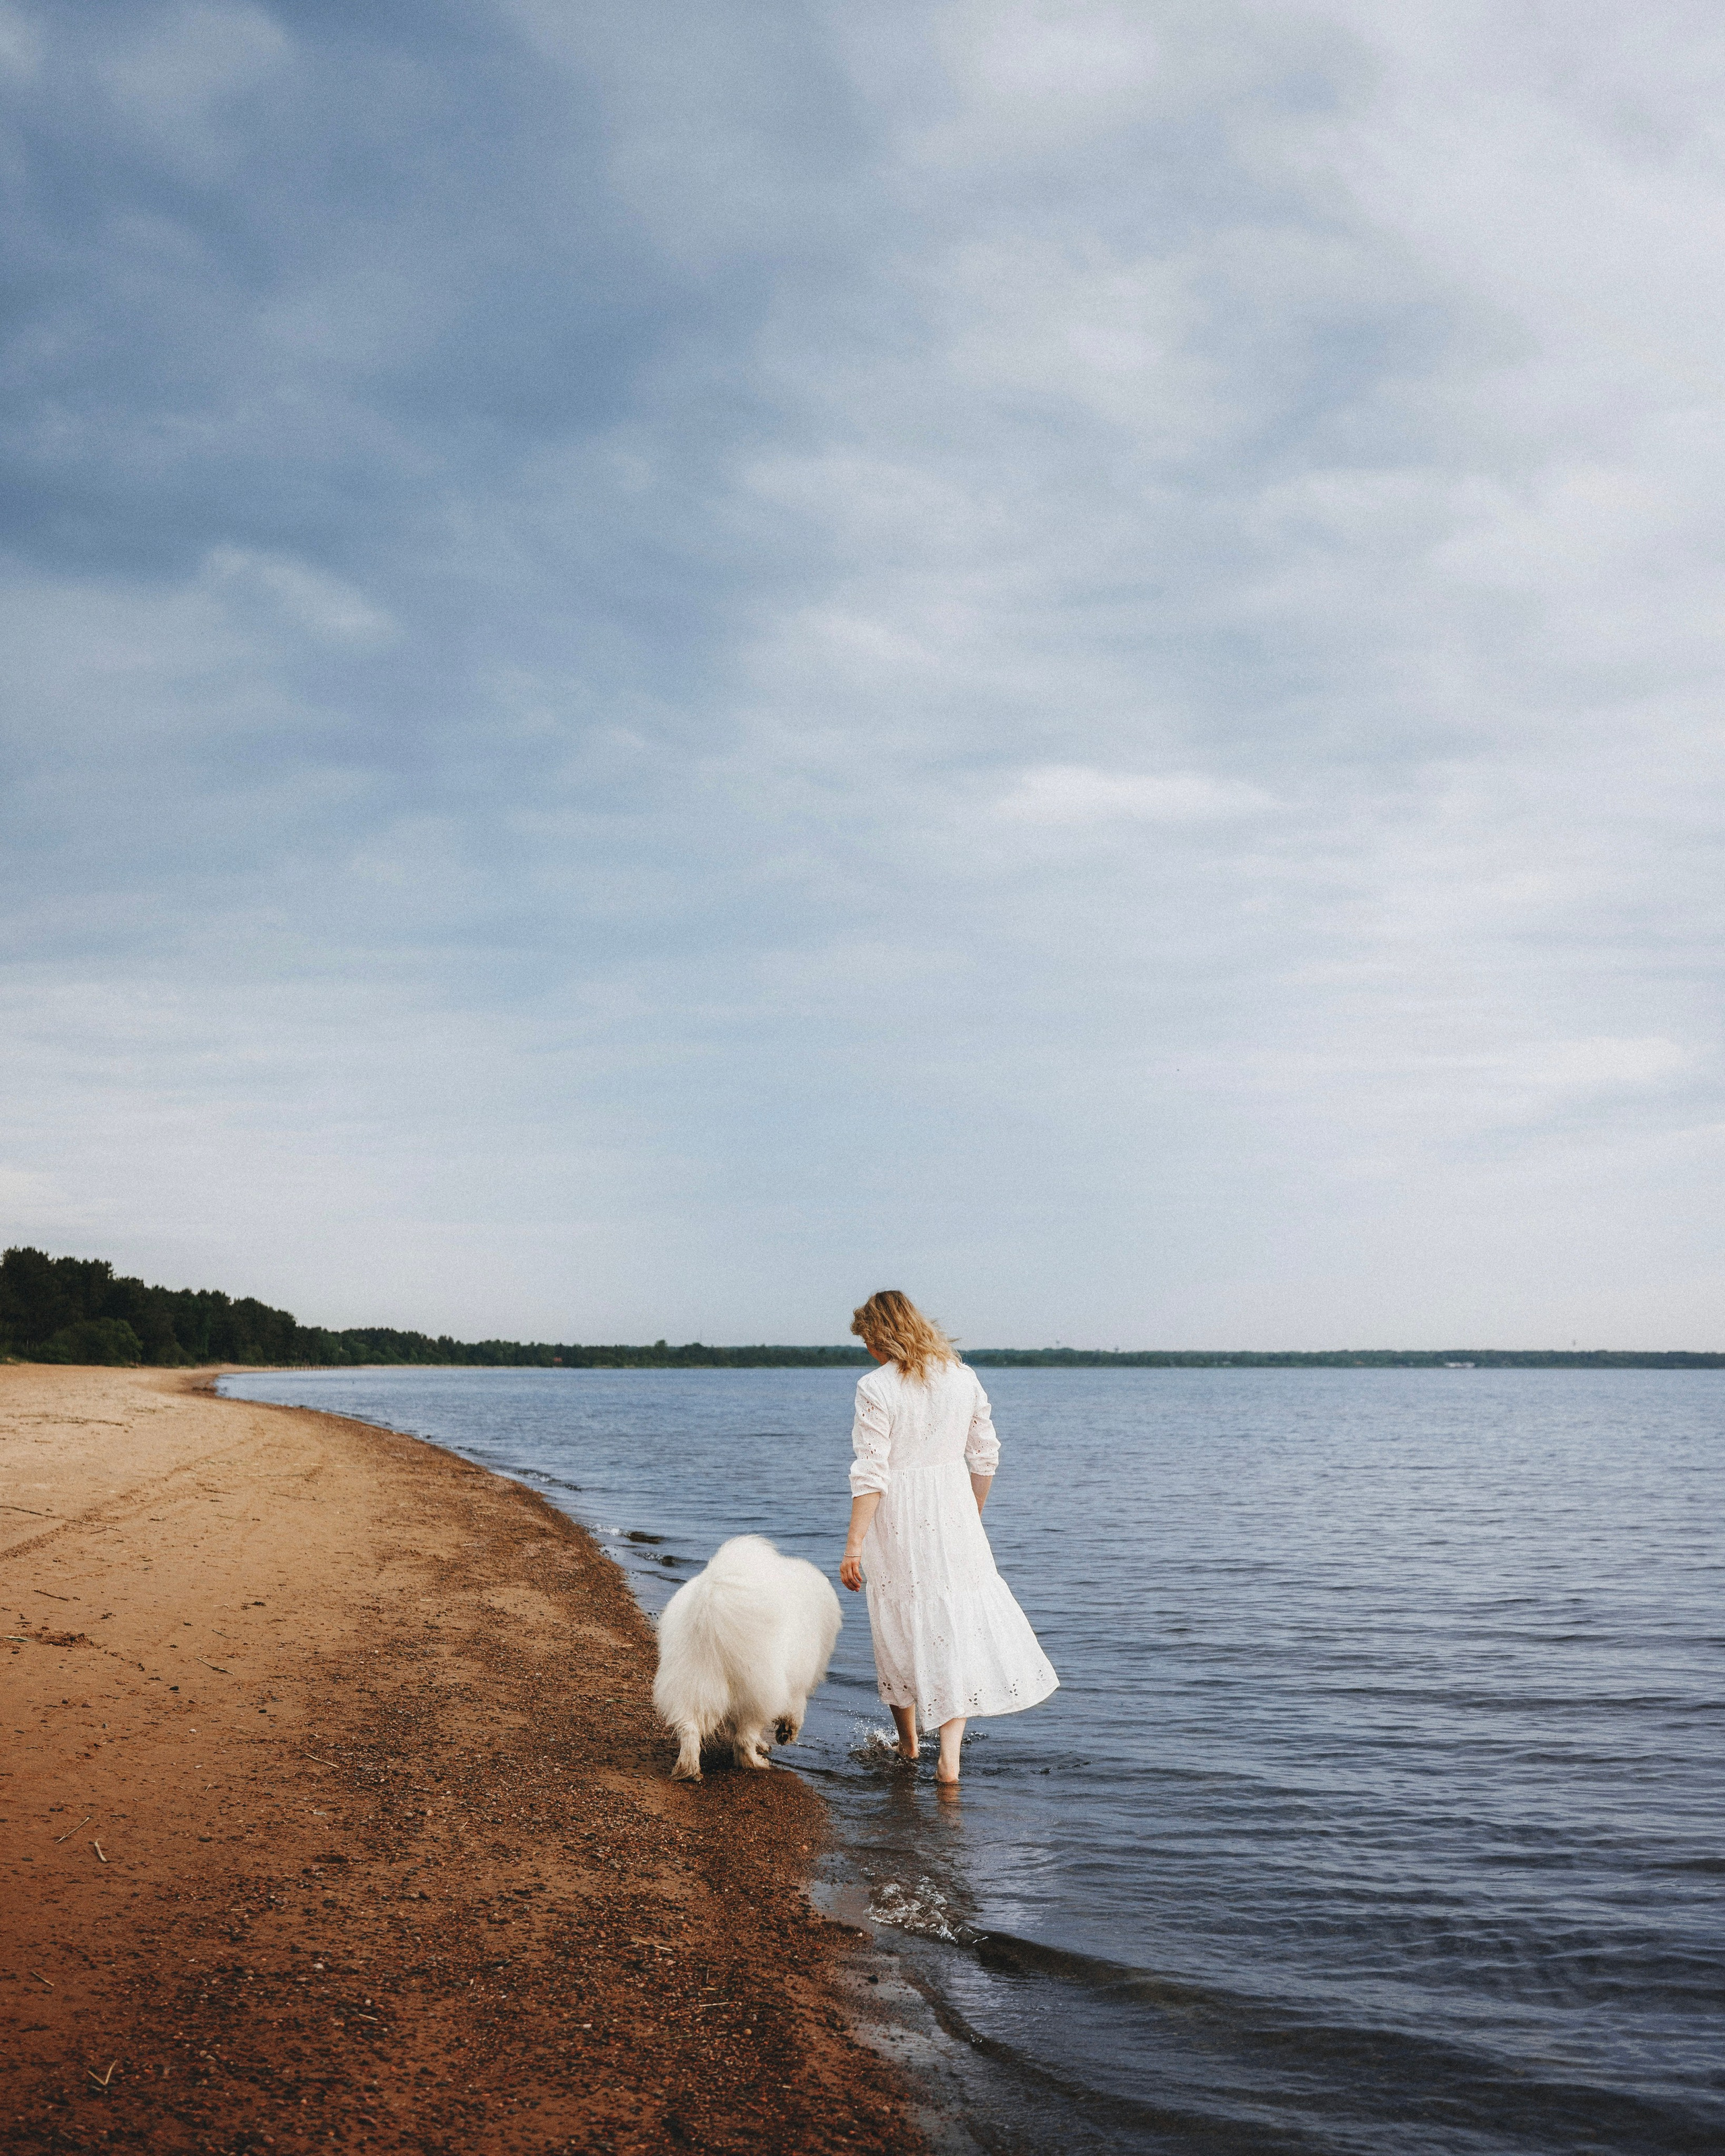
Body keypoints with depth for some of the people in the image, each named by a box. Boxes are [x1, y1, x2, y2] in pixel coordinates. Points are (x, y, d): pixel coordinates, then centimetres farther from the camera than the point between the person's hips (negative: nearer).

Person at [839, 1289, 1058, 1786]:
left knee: (899, 1627, 14)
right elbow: (985, 1457, 10)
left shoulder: (877, 1388, -11)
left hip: (897, 1521, -3)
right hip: (953, 1515, 3)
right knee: (960, 1622, 7)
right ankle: (949, 1758, -1)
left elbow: (871, 1475, -15)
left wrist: (854, 1545, -12)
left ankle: (908, 1743, 31)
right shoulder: (962, 1377, 4)